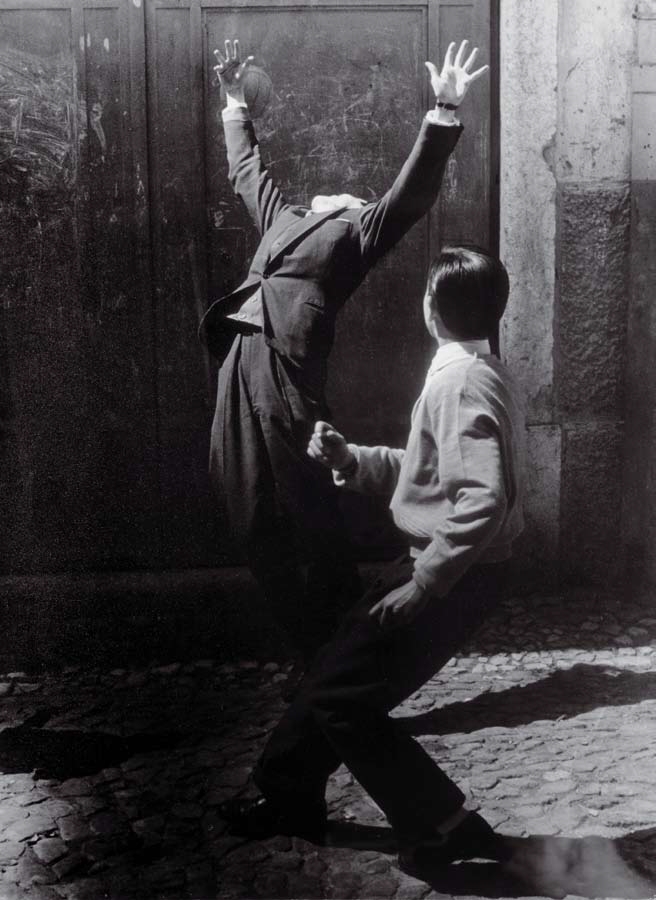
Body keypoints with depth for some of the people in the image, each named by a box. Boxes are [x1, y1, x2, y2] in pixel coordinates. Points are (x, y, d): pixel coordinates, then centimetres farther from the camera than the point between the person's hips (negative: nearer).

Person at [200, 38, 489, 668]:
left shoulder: (359, 235, 9)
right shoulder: (283, 221, 27)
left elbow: (412, 192, -4)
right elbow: (246, 169, 40)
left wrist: (445, 114, -13)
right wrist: (235, 98, 45)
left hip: (288, 380, -7)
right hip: (240, 376, 7)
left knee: (308, 522, -2)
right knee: (256, 522, 8)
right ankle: (310, 646, 21)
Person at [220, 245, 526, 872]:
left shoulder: (458, 380, -21)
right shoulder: (483, 373, 11)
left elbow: (483, 500, -30)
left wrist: (423, 584, -25)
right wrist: (349, 459, 6)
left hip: (451, 576, -10)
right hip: (450, 567, 10)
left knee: (344, 698, -1)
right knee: (338, 666, 18)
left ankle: (444, 826, 8)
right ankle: (290, 796, 34)